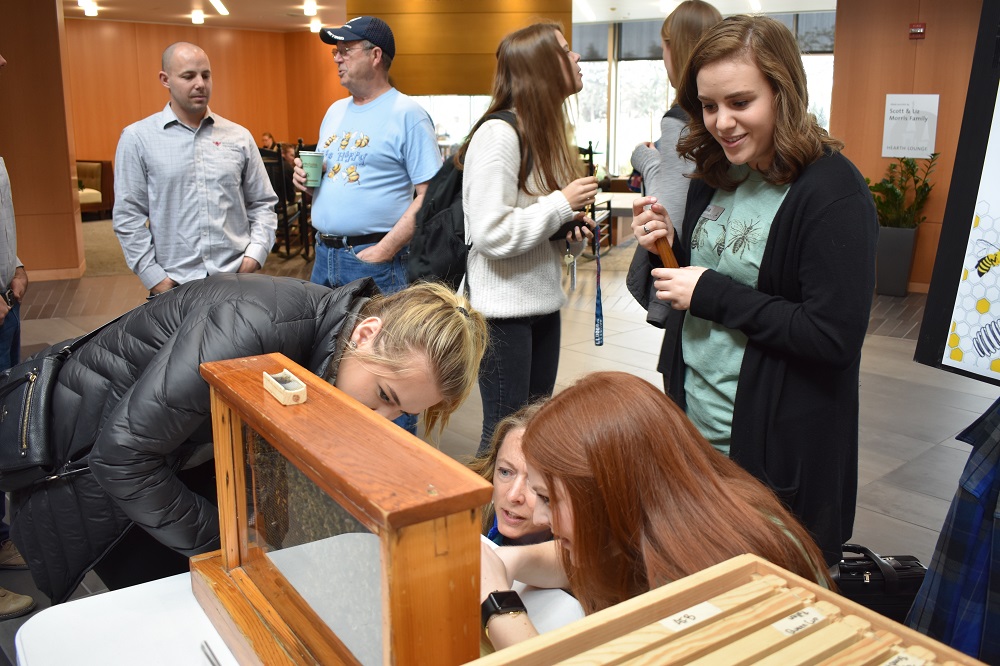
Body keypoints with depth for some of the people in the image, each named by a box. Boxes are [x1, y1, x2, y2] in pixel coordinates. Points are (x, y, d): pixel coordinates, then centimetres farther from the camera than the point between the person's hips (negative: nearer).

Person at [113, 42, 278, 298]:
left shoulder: (239, 137, 8)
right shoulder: (138, 138, 1)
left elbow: (263, 204, 10)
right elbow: (128, 216, -1)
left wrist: (254, 254, -4)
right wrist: (154, 278, -7)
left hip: (237, 278, 2)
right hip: (175, 285, -1)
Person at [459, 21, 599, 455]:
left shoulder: (546, 133, 11)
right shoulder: (499, 134, -16)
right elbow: (492, 234, -24)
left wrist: (574, 232, 0)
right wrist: (563, 203, -16)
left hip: (543, 303, 9)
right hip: (504, 309, -8)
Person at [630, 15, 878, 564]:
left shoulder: (832, 192, -18)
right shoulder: (715, 179, 5)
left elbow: (835, 336, -23)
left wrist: (712, 293, -20)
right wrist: (668, 247, -6)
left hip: (778, 451, -7)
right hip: (694, 428, 7)